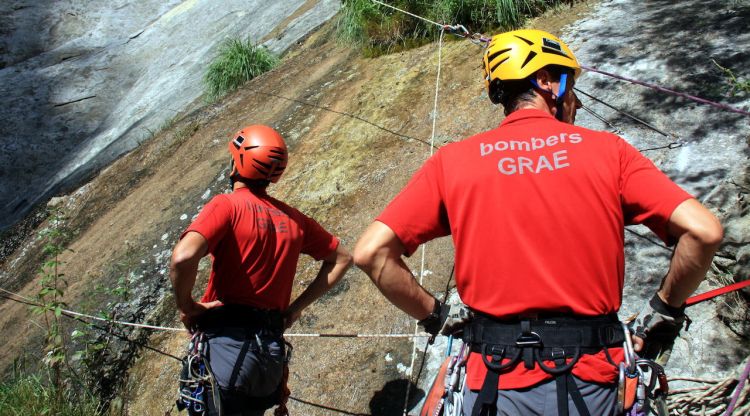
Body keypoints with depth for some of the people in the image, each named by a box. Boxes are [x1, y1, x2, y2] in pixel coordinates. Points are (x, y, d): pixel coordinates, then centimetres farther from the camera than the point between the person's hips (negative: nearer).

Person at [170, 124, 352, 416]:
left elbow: (183, 257, -25)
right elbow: (342, 259, 19)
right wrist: (297, 307, 17)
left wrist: (186, 307, -7)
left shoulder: (228, 205, -8)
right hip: (272, 354, 6)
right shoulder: (293, 218, 9)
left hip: (226, 341, -6)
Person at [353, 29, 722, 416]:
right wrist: (666, 310, 9)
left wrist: (435, 315, 7)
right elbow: (704, 231, -7)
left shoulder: (452, 160, 1)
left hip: (496, 382, 0)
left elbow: (371, 251, -5)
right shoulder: (608, 150, 0)